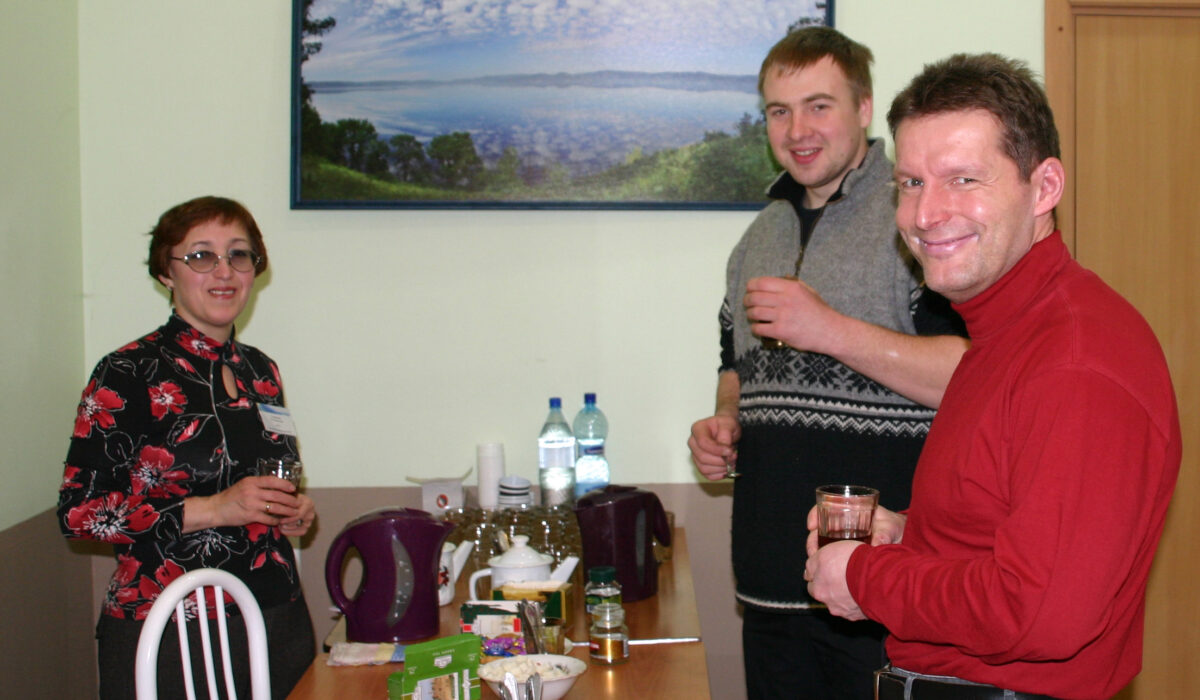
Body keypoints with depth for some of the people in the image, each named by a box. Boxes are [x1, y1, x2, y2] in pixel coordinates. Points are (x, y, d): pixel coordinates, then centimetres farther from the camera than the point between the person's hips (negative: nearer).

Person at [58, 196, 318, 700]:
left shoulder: (260, 371, 12)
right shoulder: (128, 374, -8)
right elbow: (78, 511, -12)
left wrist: (291, 512, 3)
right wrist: (213, 509, -19)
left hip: (279, 624, 6)